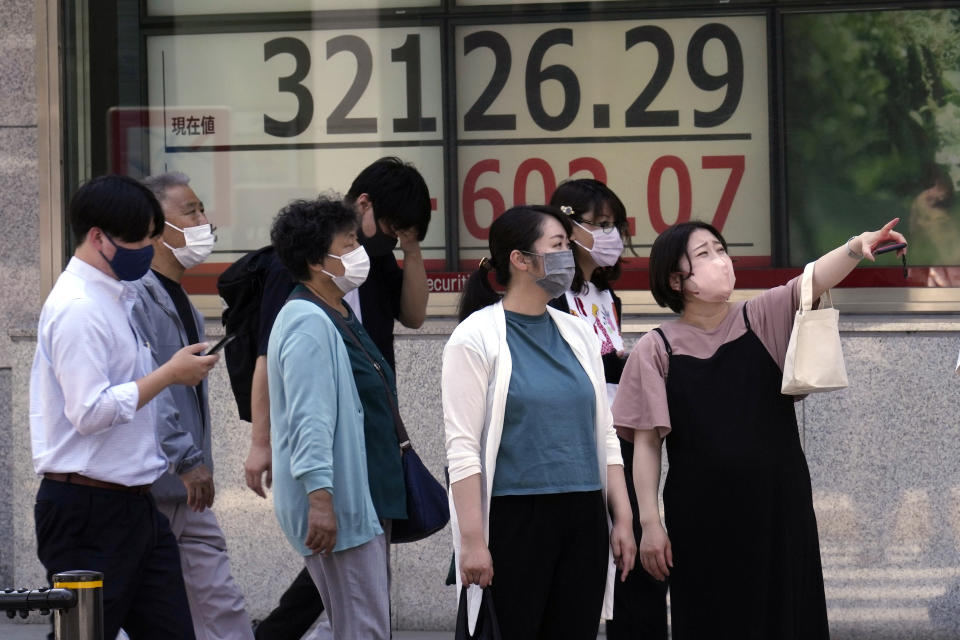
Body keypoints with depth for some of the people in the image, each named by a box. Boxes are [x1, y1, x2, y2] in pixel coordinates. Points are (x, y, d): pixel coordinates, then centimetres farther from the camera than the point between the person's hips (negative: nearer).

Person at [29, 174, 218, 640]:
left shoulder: (118, 299, 15)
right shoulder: (76, 308, -16)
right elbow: (90, 412, -23)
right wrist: (170, 374, -17)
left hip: (133, 504, 9)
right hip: (88, 510, -9)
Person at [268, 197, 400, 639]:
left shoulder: (342, 314, 16)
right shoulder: (308, 323, -17)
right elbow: (309, 419, -24)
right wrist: (320, 498, -29)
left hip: (368, 500, 11)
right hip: (338, 504, -11)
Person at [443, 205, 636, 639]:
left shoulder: (577, 334, 13)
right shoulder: (476, 338, -5)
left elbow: (604, 436, 17)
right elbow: (463, 447, -10)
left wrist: (622, 520, 11)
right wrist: (472, 540, -16)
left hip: (583, 521, 6)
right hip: (514, 522, -5)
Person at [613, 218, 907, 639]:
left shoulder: (763, 319, 2)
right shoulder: (657, 350, -2)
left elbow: (814, 279, -16)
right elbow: (646, 444, -1)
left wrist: (856, 247, -35)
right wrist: (650, 523, -6)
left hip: (778, 509, 2)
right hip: (701, 519, -1)